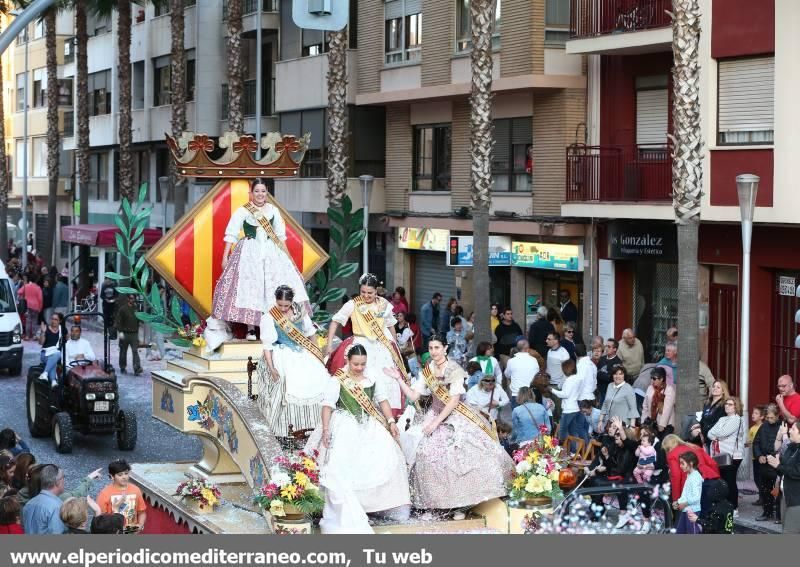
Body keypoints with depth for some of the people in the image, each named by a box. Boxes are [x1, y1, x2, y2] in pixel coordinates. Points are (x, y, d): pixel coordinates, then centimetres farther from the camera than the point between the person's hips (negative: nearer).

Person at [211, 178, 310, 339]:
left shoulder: (273, 210, 10)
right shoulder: (242, 211, -2)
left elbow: (280, 235, 18)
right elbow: (231, 234, -5)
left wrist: (287, 256, 18)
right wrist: (225, 257, -11)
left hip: (271, 253, 4)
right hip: (249, 253, -4)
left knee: (273, 286, -4)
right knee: (249, 287, -9)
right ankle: (250, 329, -7)